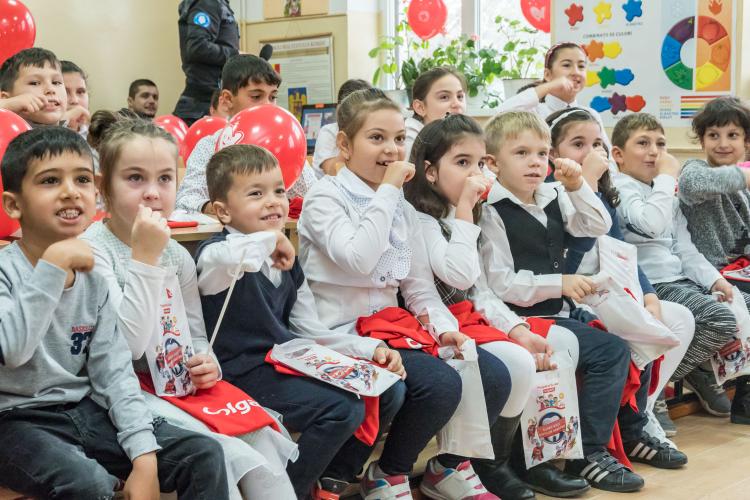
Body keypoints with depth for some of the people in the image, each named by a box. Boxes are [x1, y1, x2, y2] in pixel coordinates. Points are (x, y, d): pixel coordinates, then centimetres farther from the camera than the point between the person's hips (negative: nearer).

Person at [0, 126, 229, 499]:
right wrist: (52, 266, -31)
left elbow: (113, 370, 0)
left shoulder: (92, 277, 5)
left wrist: (144, 455, -10)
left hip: (85, 411, 6)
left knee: (205, 456, -6)